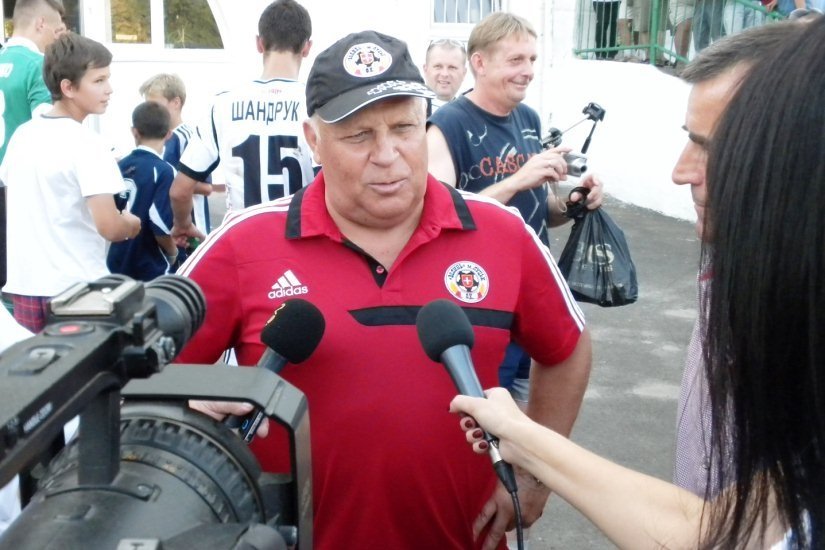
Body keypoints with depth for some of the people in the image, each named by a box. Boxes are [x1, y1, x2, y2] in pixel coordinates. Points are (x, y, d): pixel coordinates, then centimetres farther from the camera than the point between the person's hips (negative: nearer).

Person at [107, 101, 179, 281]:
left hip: (118, 266, 6)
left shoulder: (120, 167, 4)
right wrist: (173, 253, -2)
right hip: (152, 270, -6)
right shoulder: (163, 171, -16)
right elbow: (161, 226, -21)